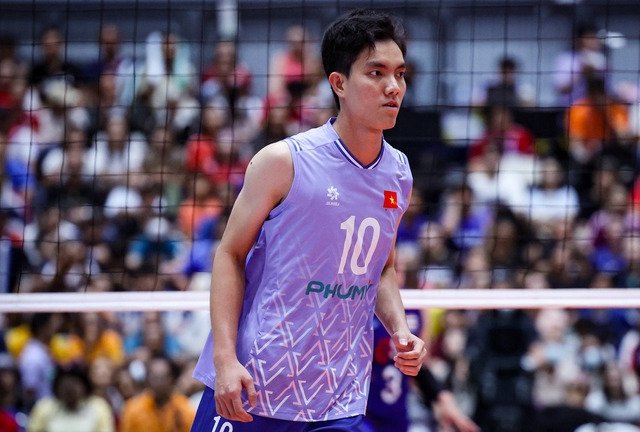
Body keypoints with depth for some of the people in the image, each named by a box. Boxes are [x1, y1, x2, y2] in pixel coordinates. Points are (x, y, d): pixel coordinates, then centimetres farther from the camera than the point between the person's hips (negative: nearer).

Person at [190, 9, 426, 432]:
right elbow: (230, 255, -5)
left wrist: (400, 331, 2)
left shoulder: (399, 175, 6)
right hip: (249, 385, -4)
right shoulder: (283, 162, -9)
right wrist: (225, 358, -14)